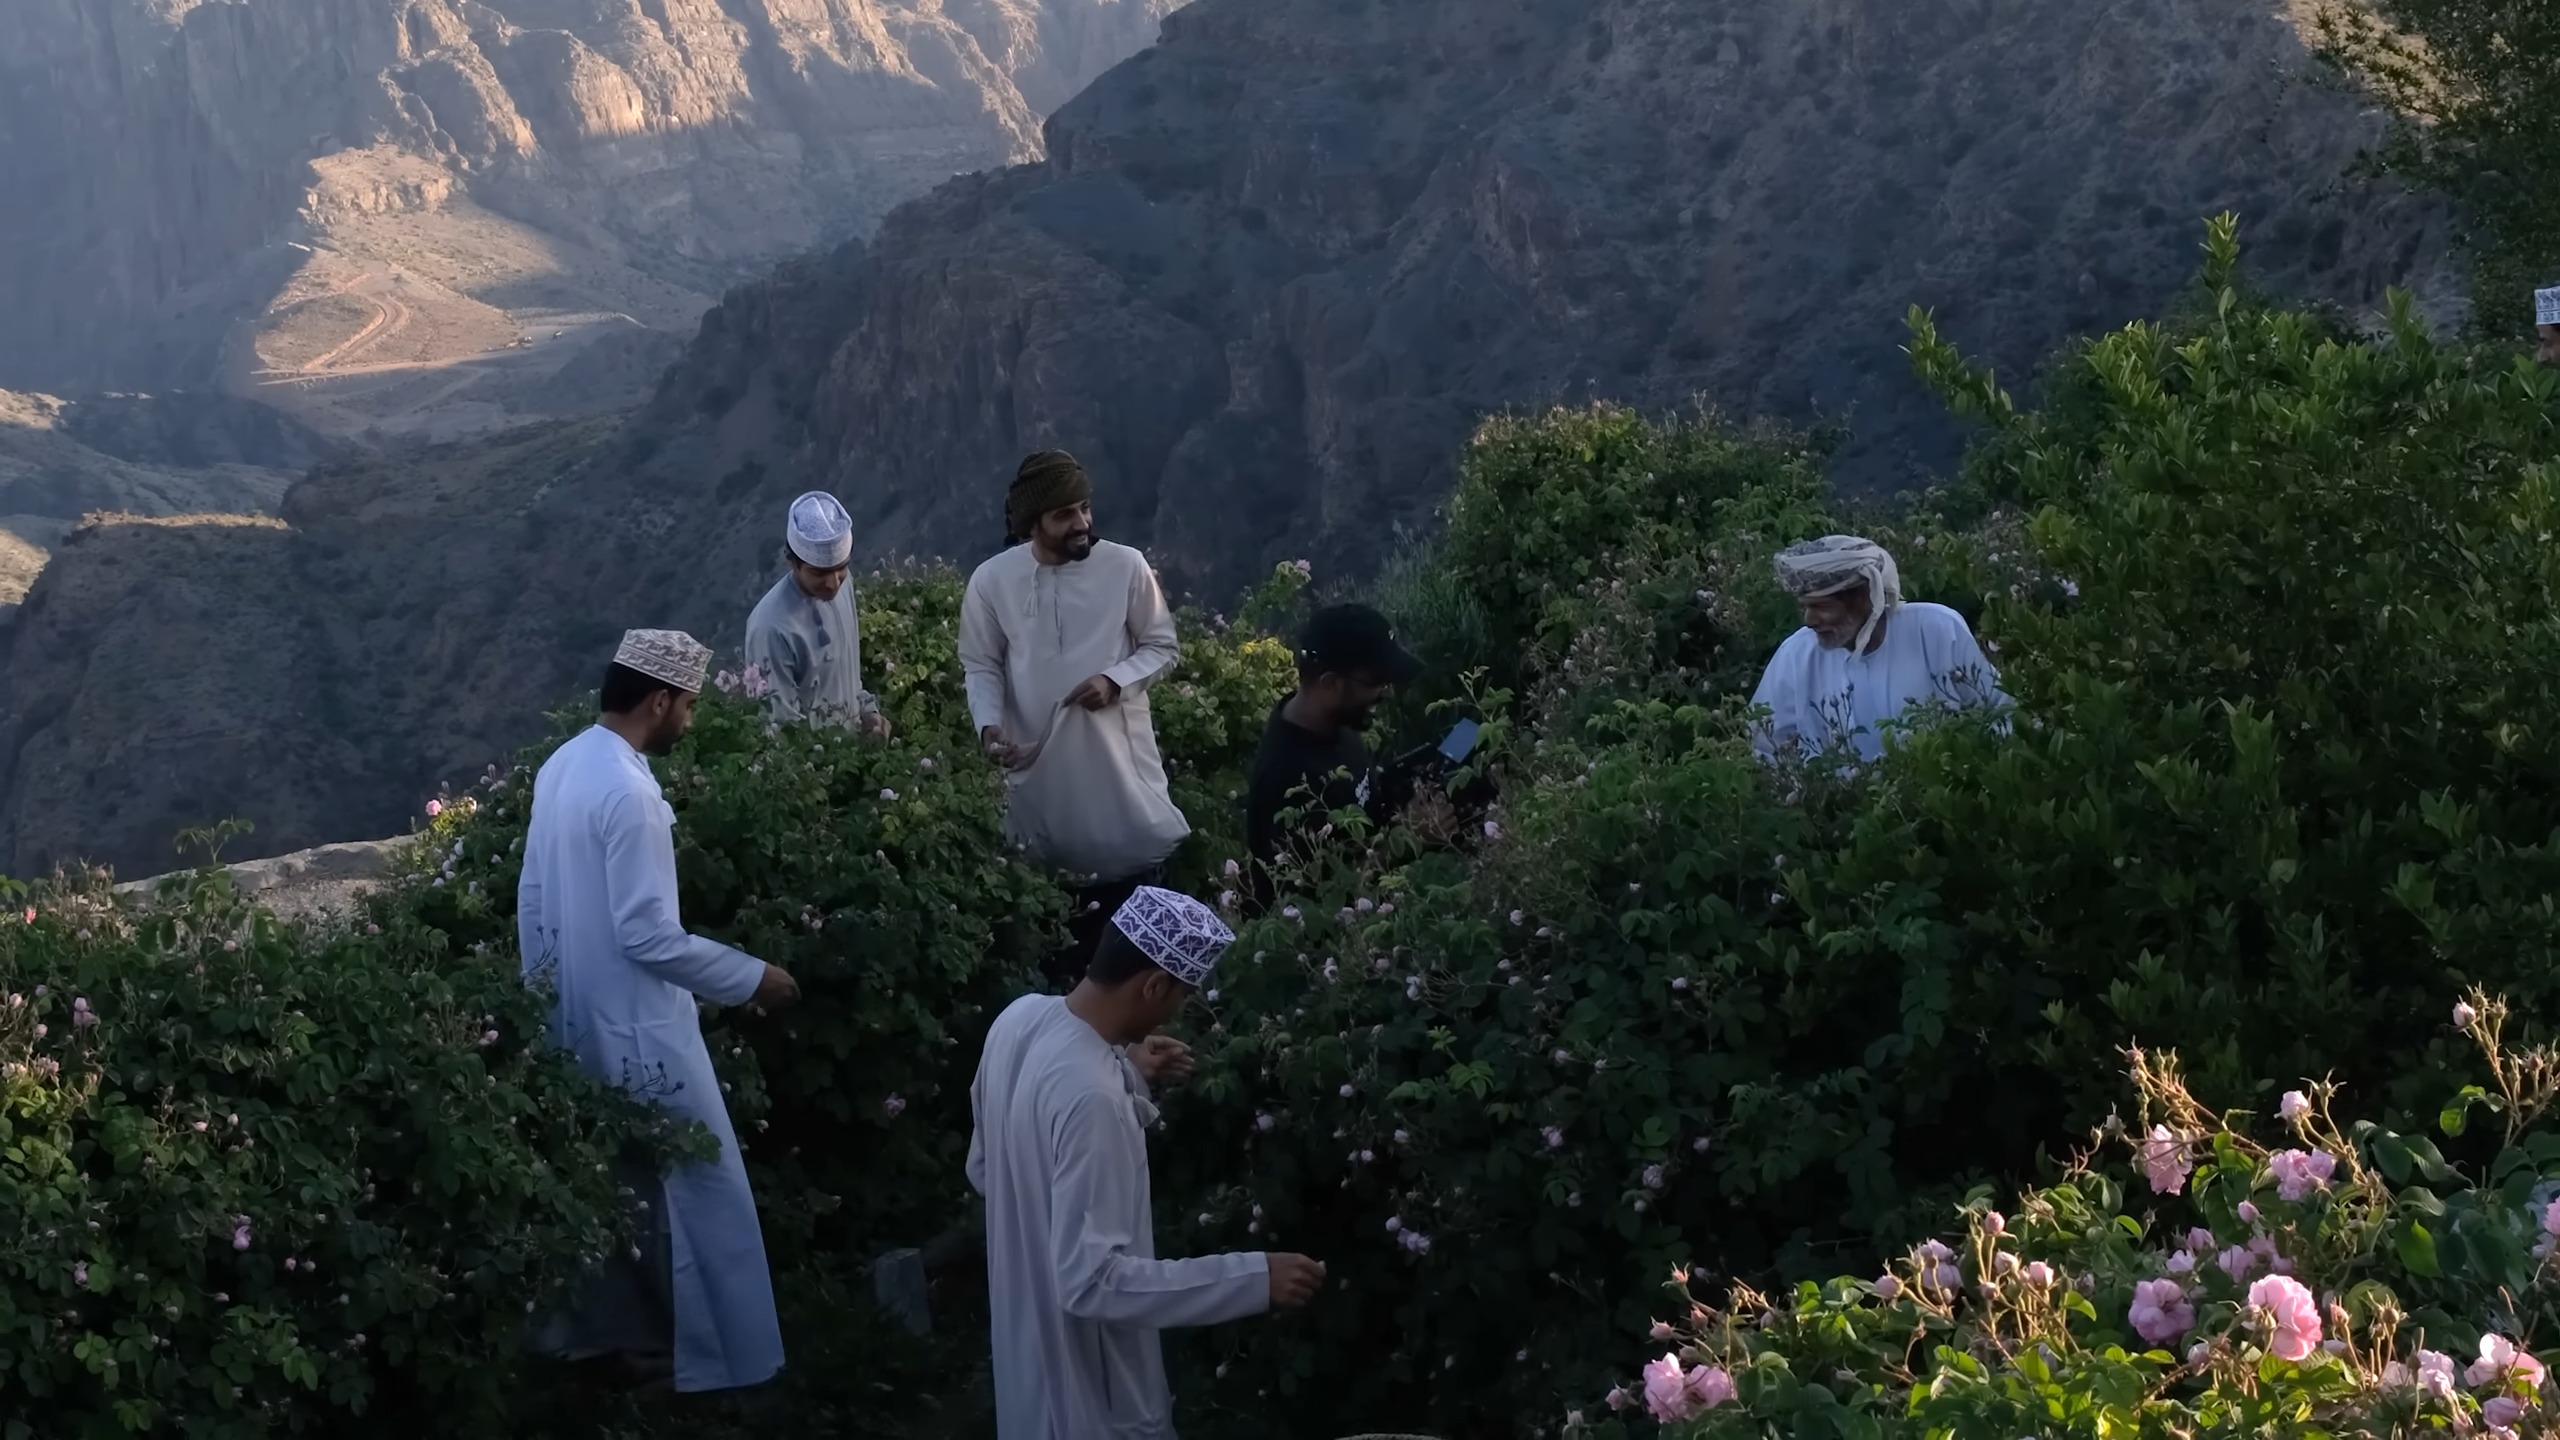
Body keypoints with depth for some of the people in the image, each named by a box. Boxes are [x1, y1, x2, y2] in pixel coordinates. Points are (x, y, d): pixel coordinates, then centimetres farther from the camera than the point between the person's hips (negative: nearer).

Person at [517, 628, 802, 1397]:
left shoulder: (562, 766, 4)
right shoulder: (629, 793, -25)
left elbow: (532, 897, 12)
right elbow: (648, 936, -26)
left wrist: (540, 991, 22)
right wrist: (752, 977, -16)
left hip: (574, 1018, 9)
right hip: (636, 1026, -9)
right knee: (696, 1186, 3)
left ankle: (598, 1327, 30)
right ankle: (711, 1352, 11)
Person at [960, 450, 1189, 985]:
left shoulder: (1126, 566, -8)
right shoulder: (992, 581, -6)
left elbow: (1163, 647, 2)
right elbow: (981, 666, 3)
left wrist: (1116, 679, -17)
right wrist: (989, 724, -16)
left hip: (1117, 755, -1)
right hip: (1037, 761, 1)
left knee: (1137, 867, 2)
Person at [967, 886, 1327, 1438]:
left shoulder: (1021, 1019, -5)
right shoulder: (1089, 1095, -32)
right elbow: (1090, 1281, -32)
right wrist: (1252, 1279, -30)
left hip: (1030, 1339, 9)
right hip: (1088, 1391, -9)